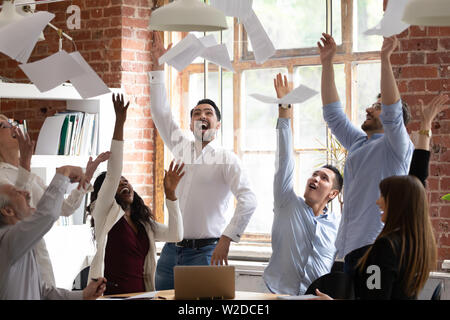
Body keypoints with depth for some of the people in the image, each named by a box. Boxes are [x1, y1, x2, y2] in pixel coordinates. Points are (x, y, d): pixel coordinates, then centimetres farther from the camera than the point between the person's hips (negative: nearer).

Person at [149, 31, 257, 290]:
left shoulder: (226, 159, -2)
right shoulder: (182, 148, 15)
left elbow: (249, 200, -14)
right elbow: (160, 112, 14)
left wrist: (227, 239, -20)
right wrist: (158, 65, 10)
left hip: (205, 252, -5)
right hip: (171, 250, 5)